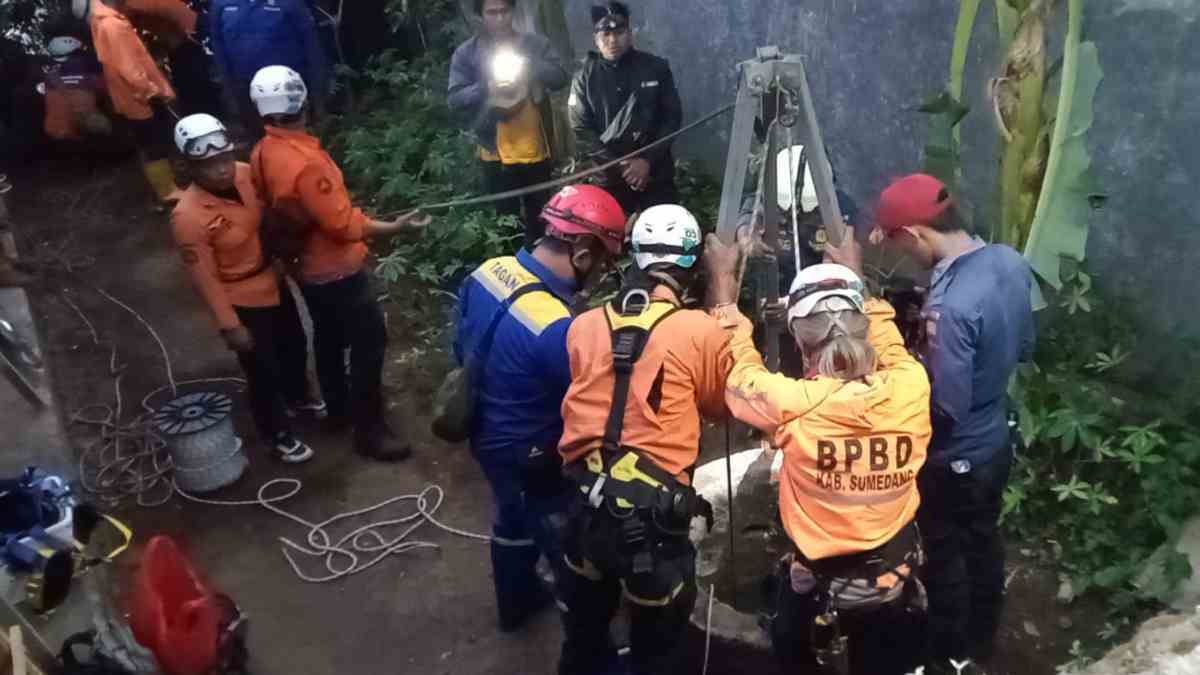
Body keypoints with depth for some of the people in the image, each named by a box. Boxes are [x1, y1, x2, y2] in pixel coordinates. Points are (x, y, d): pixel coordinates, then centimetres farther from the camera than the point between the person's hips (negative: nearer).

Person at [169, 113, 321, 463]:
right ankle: (276, 436, 36)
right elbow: (204, 277, -22)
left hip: (274, 283, 7)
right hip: (242, 302, -7)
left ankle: (298, 397, 58)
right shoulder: (188, 216, -30)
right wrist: (229, 326, -17)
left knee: (295, 347, 28)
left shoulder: (245, 174, -14)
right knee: (264, 372, 11)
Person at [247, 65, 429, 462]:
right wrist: (395, 227, -23)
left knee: (329, 338, 23)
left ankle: (339, 410, 40)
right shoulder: (305, 162, -31)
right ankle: (369, 430, 11)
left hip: (306, 266, 9)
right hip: (336, 269, -9)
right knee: (369, 342, 2)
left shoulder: (263, 153, -3)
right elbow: (343, 224, -27)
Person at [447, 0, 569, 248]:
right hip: (497, 155, -1)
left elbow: (560, 78, -5)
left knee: (539, 220, 14)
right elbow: (454, 99, -5)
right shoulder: (466, 53, 0)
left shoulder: (536, 44, 4)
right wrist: (486, 89, -21)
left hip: (537, 152, 2)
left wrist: (529, 65, -19)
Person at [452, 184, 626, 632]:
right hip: (529, 456, -8)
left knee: (514, 522, 33)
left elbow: (462, 348, 4)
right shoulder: (555, 330, -38)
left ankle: (516, 602, 58)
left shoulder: (488, 271, -13)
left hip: (487, 434, 8)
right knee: (572, 553, 15)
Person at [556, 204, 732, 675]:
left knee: (583, 637, 28)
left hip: (587, 507, 4)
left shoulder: (583, 326, -2)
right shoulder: (701, 331, -11)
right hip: (655, 516, -4)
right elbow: (722, 405, 5)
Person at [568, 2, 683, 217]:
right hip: (609, 177, 0)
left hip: (656, 173, 0)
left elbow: (672, 117, 1)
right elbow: (581, 130, -3)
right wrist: (617, 167, -11)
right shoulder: (585, 77, 1)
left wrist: (648, 160, -11)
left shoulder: (656, 68, 2)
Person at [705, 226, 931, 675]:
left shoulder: (792, 405, -28)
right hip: (897, 581, 3)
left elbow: (737, 367, -6)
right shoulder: (910, 387, -19)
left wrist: (722, 282, 3)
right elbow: (887, 343, 6)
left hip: (818, 585, -2)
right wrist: (855, 277, 19)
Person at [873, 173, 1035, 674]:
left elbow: (947, 408, -29)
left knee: (946, 557, 16)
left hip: (954, 459, -8)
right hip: (996, 442, 8)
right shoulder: (1011, 262, -8)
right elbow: (1024, 347, 7)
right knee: (984, 541, 27)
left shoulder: (951, 306, -35)